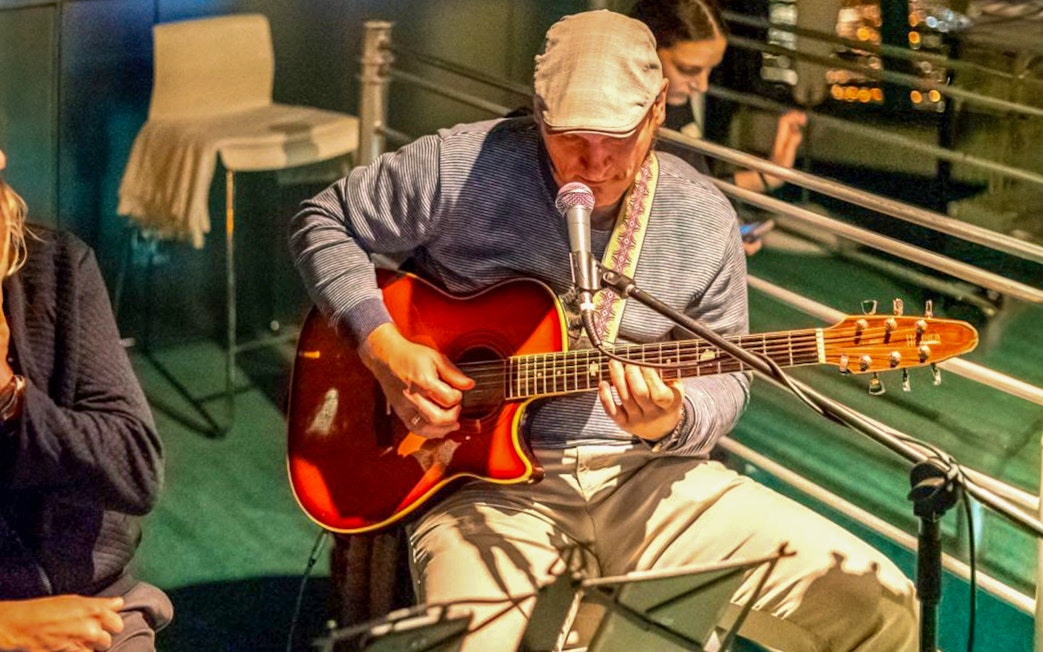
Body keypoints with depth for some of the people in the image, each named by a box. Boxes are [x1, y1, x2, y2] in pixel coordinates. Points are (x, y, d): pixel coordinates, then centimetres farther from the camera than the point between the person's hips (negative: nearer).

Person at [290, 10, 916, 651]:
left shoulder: (702, 218, 1)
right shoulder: (461, 167, -7)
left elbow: (723, 377, 8)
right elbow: (323, 222, 4)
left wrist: (671, 423, -16)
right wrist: (383, 345, -10)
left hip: (645, 473, 3)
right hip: (489, 480, -2)